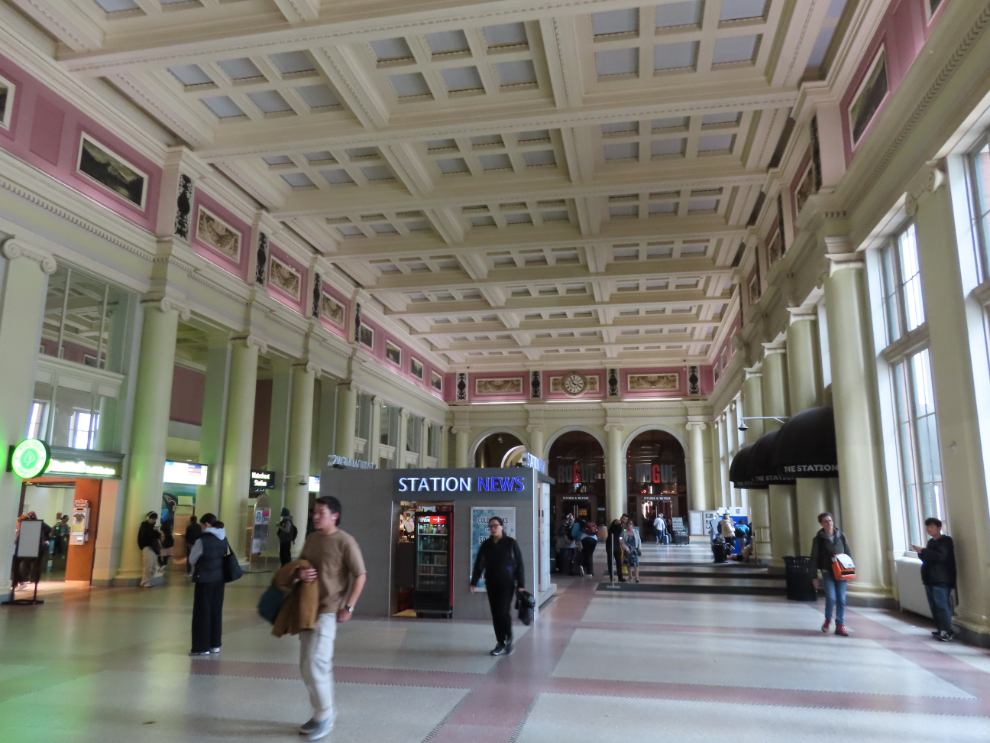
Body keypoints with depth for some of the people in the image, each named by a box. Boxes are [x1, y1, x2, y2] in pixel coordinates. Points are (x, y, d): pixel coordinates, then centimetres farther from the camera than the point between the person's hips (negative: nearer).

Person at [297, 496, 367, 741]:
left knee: (315, 663, -10)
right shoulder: (311, 538, 9)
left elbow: (360, 575, -11)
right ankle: (323, 712, 29)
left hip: (329, 611, -8)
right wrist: (301, 573, -5)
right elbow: (299, 565, 19)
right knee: (307, 665, 13)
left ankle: (325, 716, 8)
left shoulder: (344, 541, -12)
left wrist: (348, 607, -14)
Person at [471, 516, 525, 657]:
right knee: (495, 614, 6)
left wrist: (521, 584, -8)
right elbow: (479, 565, 8)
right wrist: (473, 582, 1)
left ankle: (509, 638, 12)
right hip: (491, 585, 4)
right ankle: (500, 643, 17)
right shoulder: (485, 545, 5)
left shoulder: (511, 543, -5)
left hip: (507, 584, -4)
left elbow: (519, 565, -4)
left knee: (503, 612, -12)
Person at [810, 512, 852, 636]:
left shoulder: (841, 536, 6)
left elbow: (848, 553, 13)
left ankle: (840, 626, 11)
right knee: (831, 597, -13)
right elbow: (814, 559, 0)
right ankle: (828, 619, 13)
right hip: (827, 572, -2)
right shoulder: (818, 539, -2)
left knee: (841, 599, 1)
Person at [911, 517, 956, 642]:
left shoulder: (946, 541, -6)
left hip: (941, 580, -8)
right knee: (933, 606, 8)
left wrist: (923, 551, -21)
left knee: (942, 606, -10)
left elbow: (940, 556, -21)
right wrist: (920, 552, 4)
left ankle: (946, 632, -9)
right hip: (930, 579, 8)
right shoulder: (931, 542, 18)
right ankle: (940, 629, 13)